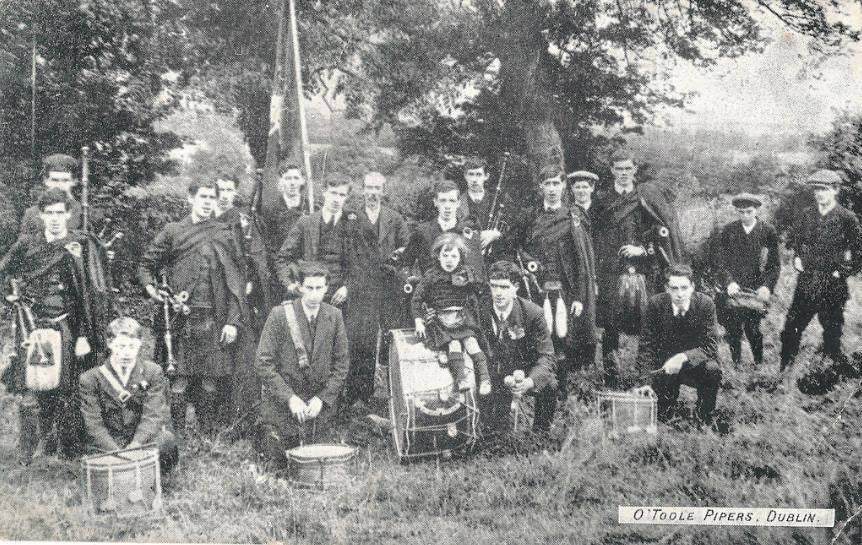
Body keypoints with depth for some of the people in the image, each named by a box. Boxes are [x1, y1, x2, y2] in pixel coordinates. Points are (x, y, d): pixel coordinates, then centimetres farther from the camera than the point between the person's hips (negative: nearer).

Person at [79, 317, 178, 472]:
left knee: (166, 439, -31)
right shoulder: (90, 379, 2)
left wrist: (134, 446, -26)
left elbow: (153, 416, -7)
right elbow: (94, 425, -7)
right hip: (107, 447, -1)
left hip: (143, 442, 1)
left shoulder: (153, 372, 4)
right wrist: (116, 453, -23)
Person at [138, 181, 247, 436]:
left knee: (211, 383, 2)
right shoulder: (172, 231, 7)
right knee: (178, 381, -3)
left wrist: (233, 321, -3)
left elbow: (236, 281, 5)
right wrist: (150, 286, -7)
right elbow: (146, 265, 14)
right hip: (179, 318, -1)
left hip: (213, 321, 1)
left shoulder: (223, 235, 8)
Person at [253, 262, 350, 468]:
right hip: (281, 403, -3)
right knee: (279, 462, 3)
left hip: (318, 405, 3)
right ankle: (262, 433, 33)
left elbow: (341, 364, 2)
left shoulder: (334, 316, -3)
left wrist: (322, 398, -9)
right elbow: (263, 363, -13)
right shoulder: (280, 315, -12)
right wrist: (290, 397, -19)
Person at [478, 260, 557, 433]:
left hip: (528, 374, -1)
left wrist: (531, 380, -36)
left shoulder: (533, 313, -14)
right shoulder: (481, 311, -9)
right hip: (495, 376, 1)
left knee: (549, 386, -30)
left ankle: (541, 433, -5)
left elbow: (546, 355, -15)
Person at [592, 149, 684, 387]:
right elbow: (595, 240, 9)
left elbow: (664, 233, 5)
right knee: (610, 327, 2)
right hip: (610, 273, 1)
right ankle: (610, 381, 13)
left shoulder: (648, 196, 7)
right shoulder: (601, 201, 10)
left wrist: (643, 249, -8)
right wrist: (594, 277, 1)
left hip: (643, 272, -1)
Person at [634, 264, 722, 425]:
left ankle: (703, 416, -8)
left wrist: (683, 357, -36)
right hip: (665, 366, 0)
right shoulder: (656, 304, -13)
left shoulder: (705, 304, -14)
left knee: (713, 369, -32)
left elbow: (710, 346, -19)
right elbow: (646, 345, -10)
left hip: (696, 364, 0)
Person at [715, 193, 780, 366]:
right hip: (733, 291, 1)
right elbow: (721, 261, 1)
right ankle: (736, 366, 18)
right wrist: (729, 282, -15)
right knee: (733, 332, 4)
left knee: (753, 331, -1)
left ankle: (759, 365, 18)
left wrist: (767, 286, -14)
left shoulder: (768, 231, 1)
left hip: (756, 291, -1)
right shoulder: (728, 231, 4)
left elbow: (775, 264, 1)